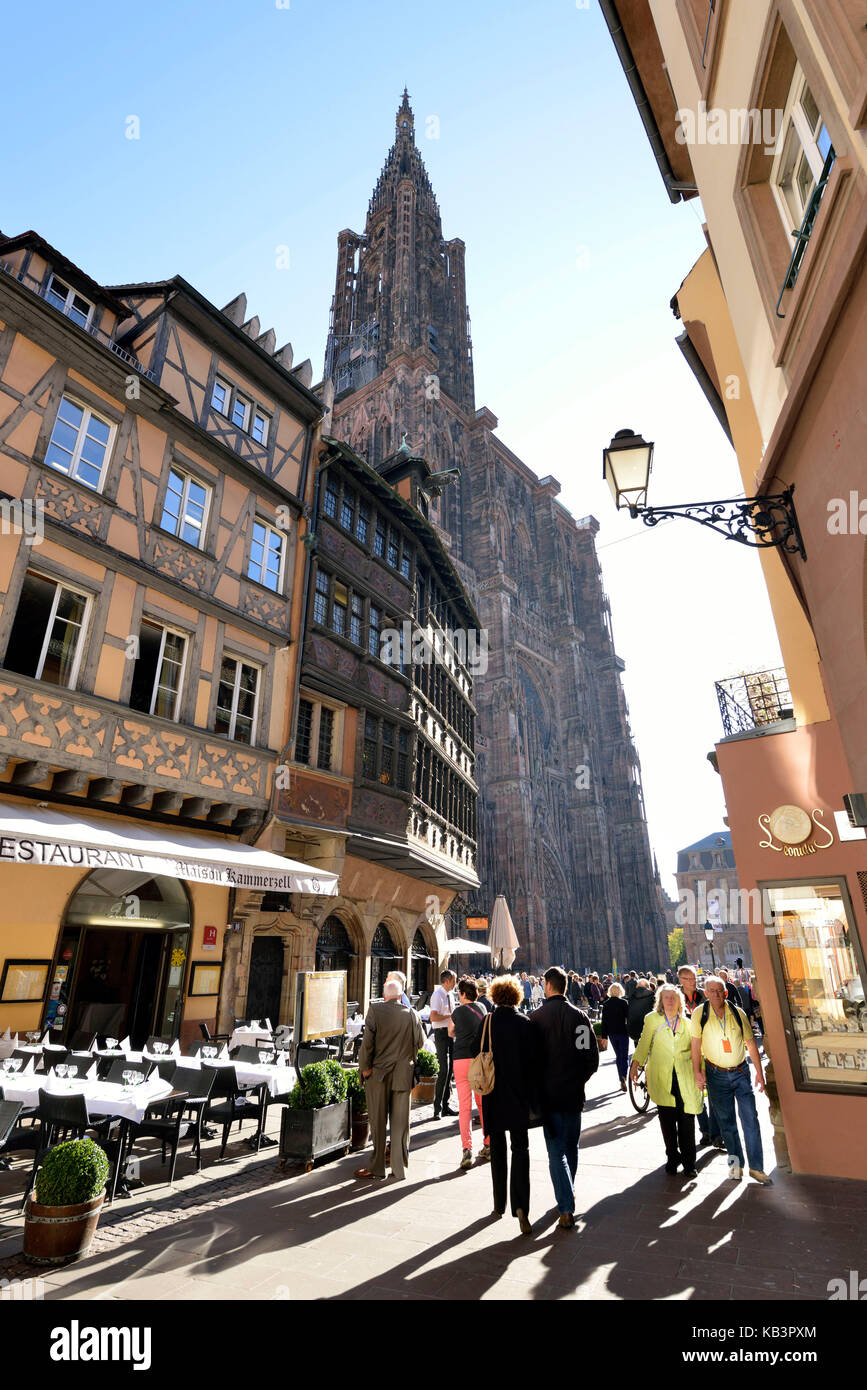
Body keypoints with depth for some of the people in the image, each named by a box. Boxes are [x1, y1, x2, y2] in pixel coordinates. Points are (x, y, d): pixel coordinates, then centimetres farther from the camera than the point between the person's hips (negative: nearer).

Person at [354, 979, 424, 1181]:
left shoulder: (375, 1010, -11)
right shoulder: (412, 1014, -4)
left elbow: (367, 1041, -14)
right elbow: (420, 1042, 4)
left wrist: (364, 1067, -3)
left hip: (378, 1074, -2)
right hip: (403, 1074, 2)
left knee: (378, 1123, 10)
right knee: (400, 1123, 12)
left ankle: (377, 1169, 19)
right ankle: (399, 1168, 18)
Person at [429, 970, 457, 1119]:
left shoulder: (450, 995, 14)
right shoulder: (437, 995, -13)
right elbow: (433, 1017, -23)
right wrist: (450, 1016, -17)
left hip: (451, 1033, 9)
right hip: (441, 1034, -8)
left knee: (449, 1070, 12)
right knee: (444, 1070, -10)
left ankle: (445, 1106, 22)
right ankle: (437, 1108, 0)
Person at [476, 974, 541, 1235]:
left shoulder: (487, 1023, -9)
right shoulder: (525, 1023, -10)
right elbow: (533, 1063, -7)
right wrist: (533, 1100, 0)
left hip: (493, 1098, 1)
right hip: (519, 1097, -1)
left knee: (498, 1151, 15)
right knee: (520, 1150, 9)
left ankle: (499, 1206, 25)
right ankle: (521, 1206, -3)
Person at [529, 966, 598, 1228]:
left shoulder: (536, 1017, -13)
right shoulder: (579, 1016, -6)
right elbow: (592, 1056, -3)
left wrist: (536, 1086, 8)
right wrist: (579, 1080, 12)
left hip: (549, 1093, -3)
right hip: (574, 1093, 3)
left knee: (556, 1150, 5)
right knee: (571, 1146, 21)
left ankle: (566, 1208, -2)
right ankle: (567, 1194, 35)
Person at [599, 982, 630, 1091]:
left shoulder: (606, 1004, 1)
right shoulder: (624, 1002, -9)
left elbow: (604, 1021, 2)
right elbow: (628, 1018, -10)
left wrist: (604, 1036, 6)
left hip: (611, 1033, 3)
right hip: (622, 1032, -3)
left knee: (618, 1056, 17)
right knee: (624, 1056, 4)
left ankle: (621, 1080, 17)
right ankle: (623, 1076, -19)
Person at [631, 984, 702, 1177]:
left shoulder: (687, 1023, 9)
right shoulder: (652, 1019, 5)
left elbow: (695, 1051, 14)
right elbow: (643, 1044, 7)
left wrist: (699, 1073, 5)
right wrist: (635, 1066, 0)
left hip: (684, 1078, 1)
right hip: (661, 1078, -1)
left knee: (687, 1120, -1)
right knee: (667, 1120, 1)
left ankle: (688, 1163, 14)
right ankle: (672, 1157, 20)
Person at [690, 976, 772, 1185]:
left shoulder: (738, 1013, -5)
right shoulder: (700, 1014, -10)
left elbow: (750, 1043, 4)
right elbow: (695, 1044, -5)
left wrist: (759, 1072, 3)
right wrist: (698, 1072, -8)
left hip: (741, 1072, 1)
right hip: (717, 1075, -1)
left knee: (750, 1118, 0)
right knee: (726, 1121, 9)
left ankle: (756, 1167, 12)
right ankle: (736, 1163, 24)